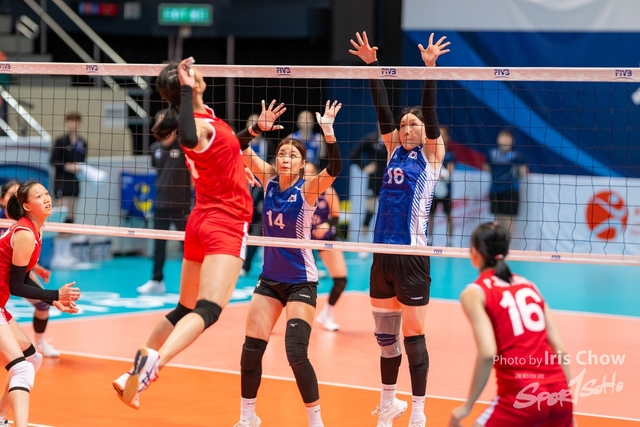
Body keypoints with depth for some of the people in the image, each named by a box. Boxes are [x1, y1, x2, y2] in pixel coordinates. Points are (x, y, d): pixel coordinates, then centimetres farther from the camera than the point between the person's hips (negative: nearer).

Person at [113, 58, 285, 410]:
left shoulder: (205, 116, 10)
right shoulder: (199, 124, -18)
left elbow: (222, 146, 29)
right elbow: (189, 140, -44)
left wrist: (256, 130, 19)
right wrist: (186, 89, -36)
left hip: (203, 220, 10)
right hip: (225, 225, -10)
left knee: (185, 309, 18)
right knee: (208, 310, -23)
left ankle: (133, 375, 19)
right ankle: (152, 363, -43)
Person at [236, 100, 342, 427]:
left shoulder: (308, 189, -12)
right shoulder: (269, 181, 0)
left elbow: (333, 169, -31)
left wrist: (328, 129, -42)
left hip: (300, 281, -5)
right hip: (269, 279, 5)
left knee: (296, 353, -15)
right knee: (251, 349, 1)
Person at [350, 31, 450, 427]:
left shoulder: (430, 155, 0)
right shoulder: (395, 151, 12)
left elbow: (430, 113, -11)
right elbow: (383, 109, 8)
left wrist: (430, 68, -18)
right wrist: (371, 65, 3)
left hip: (412, 257, -6)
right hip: (383, 256, 6)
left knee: (413, 337, -3)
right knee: (385, 336, 13)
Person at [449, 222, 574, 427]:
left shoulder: (474, 293, 2)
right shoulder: (528, 285, 17)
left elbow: (488, 354, -12)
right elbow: (560, 348, 13)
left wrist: (467, 406, -6)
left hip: (521, 396, -5)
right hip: (558, 393, 5)